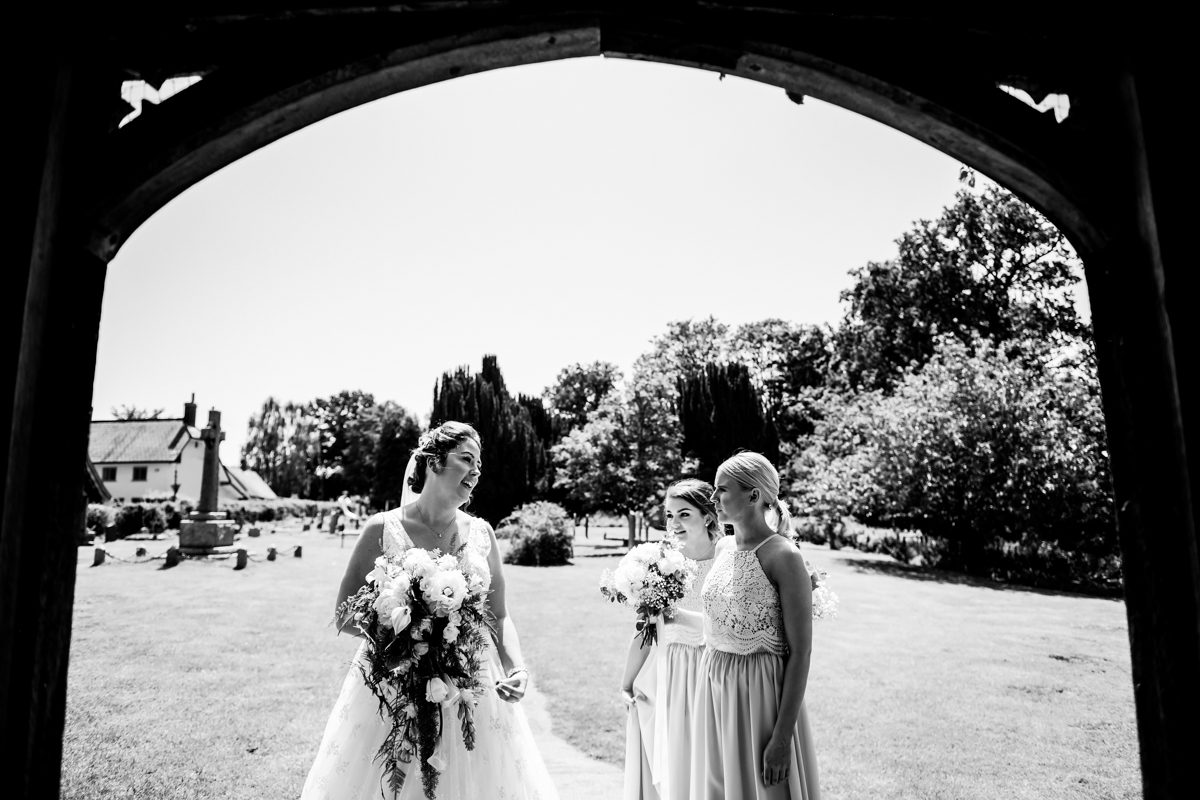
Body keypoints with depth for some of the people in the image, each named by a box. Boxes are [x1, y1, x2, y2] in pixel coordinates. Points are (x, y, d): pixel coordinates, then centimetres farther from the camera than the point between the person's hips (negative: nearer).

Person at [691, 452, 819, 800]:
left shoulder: (783, 557, -16)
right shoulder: (725, 551, 5)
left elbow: (800, 653, -17)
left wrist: (782, 738, -18)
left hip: (760, 693, -7)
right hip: (715, 692, 7)